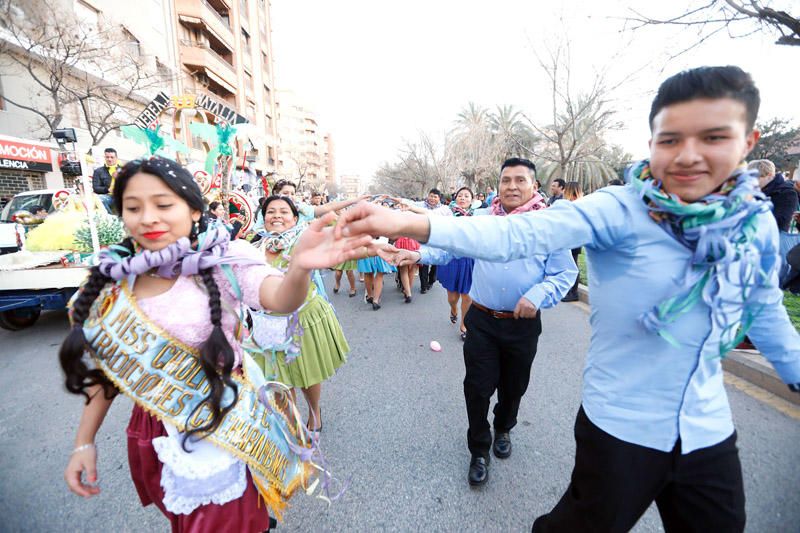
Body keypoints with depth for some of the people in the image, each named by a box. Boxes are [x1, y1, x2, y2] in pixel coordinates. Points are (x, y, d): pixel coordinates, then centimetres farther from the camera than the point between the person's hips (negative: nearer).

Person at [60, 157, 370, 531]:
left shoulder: (222, 261, -17)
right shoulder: (113, 279, -3)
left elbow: (280, 299, -37)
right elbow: (104, 364, 7)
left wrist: (299, 268, -59)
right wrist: (84, 442, 9)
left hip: (221, 427, -4)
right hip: (151, 432, 5)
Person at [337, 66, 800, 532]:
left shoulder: (757, 223, -5)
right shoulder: (619, 210, -21)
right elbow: (518, 234, -35)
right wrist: (406, 224, -47)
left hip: (709, 431, 5)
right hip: (620, 426, -4)